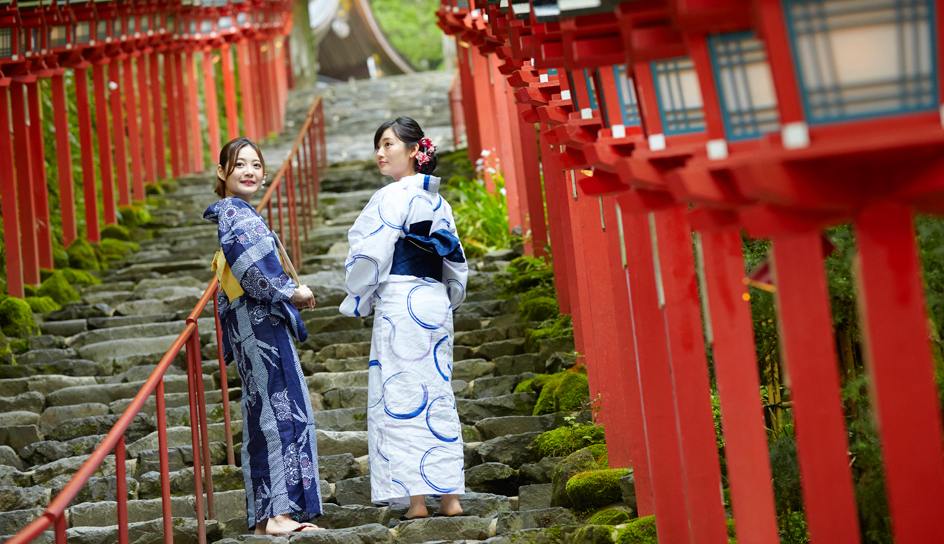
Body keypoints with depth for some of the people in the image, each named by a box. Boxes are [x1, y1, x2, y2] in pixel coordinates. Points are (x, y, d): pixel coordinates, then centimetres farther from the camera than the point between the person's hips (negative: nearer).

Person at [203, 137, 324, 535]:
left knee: (264, 412, 8)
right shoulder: (236, 214, -9)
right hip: (260, 321, -10)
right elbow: (246, 264, -24)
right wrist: (290, 293, -14)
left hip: (256, 323, 10)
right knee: (279, 409, -12)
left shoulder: (237, 213, 21)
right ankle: (279, 512, -15)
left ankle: (266, 515, 8)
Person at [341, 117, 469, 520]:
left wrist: (356, 302, 2)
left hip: (400, 303, -8)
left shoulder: (392, 198, -9)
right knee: (437, 395, 9)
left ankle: (416, 498, -8)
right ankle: (450, 495, 7)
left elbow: (371, 256, -12)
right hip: (436, 304, 8)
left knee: (400, 396, -5)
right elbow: (457, 264, 18)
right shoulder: (438, 202, 14)